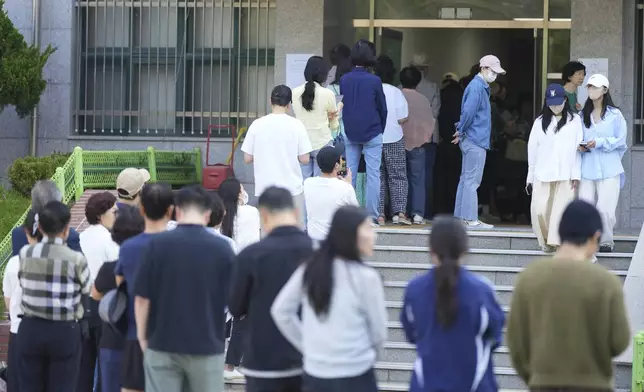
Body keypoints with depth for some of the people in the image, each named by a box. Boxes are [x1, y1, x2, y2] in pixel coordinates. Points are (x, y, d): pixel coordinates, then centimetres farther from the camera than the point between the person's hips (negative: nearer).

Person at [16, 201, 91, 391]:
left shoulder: (25, 254, -3)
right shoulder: (76, 259, -12)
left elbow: (22, 283, 9)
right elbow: (86, 290, 2)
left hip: (31, 328, 3)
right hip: (64, 332, -3)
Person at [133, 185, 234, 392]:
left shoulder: (158, 244, -5)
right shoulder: (222, 248, -4)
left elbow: (142, 297, -4)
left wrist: (142, 336, 8)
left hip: (163, 344, 0)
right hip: (207, 345, 0)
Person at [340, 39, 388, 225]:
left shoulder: (344, 80, -1)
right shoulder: (374, 81, -11)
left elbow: (342, 106, 5)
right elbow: (382, 108, -3)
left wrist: (348, 126, 14)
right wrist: (381, 129, 12)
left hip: (350, 133, 4)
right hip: (372, 134, -3)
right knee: (373, 175, 0)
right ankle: (372, 215, -3)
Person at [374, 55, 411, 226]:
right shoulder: (395, 92, -8)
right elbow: (403, 119, -9)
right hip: (393, 140, -1)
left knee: (377, 177, 8)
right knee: (398, 176, 6)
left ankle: (379, 214, 5)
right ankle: (399, 212, -2)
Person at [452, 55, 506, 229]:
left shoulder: (481, 87, 17)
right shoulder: (477, 87, -15)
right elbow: (468, 112, -24)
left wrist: (461, 132, 12)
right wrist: (461, 132, -12)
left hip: (473, 141, 10)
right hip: (476, 141, -10)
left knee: (466, 180, 12)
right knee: (472, 181, -8)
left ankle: (461, 217, 16)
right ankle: (470, 219, -7)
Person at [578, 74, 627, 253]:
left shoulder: (615, 115, 0)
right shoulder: (583, 115, 12)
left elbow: (620, 141, -2)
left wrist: (599, 143, -14)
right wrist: (580, 146, -2)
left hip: (609, 170, -3)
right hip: (587, 169, 3)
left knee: (605, 209, -8)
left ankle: (606, 241, 10)